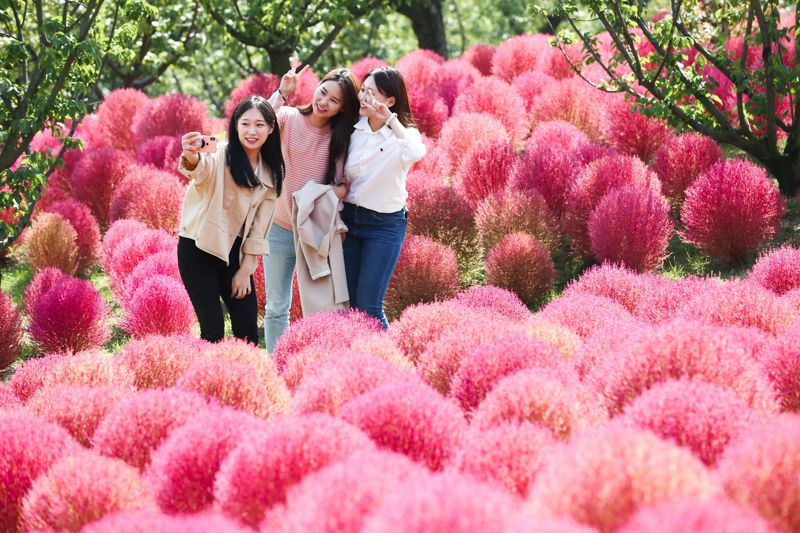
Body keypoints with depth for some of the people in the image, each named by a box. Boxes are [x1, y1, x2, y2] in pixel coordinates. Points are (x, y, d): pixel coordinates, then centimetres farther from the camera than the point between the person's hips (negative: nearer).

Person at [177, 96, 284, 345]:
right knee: (213, 330, -9)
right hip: (199, 249, -5)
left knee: (248, 329, 3)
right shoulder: (220, 155, -12)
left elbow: (260, 224, 9)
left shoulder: (271, 171, 6)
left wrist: (245, 269, 3)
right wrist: (192, 159, -60)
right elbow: (202, 169, -36)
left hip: (235, 252, 5)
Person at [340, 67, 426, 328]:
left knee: (369, 306, -8)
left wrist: (391, 120, -38)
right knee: (348, 302, 6)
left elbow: (416, 153, -38)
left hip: (384, 225, -5)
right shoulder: (353, 128, 0)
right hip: (349, 217, 5)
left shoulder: (403, 134, -12)